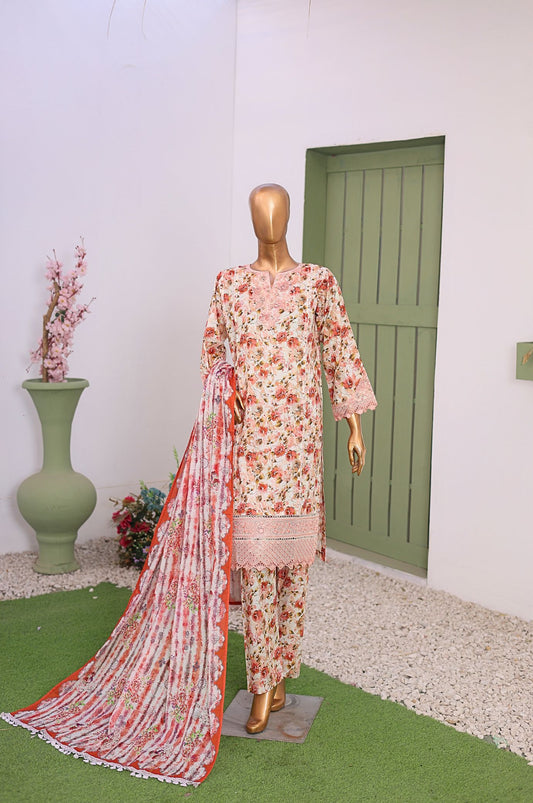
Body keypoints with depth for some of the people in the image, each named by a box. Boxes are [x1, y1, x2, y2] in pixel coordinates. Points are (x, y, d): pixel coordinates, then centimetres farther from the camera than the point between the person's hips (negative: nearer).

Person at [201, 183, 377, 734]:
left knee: (293, 562, 5)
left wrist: (355, 428, 4)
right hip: (248, 438, 1)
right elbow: (212, 352, 15)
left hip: (299, 438, 0)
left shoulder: (319, 283, 4)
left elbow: (341, 354, 5)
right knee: (255, 562, -1)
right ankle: (263, 688, 8)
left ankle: (281, 673, 22)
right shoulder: (229, 284, 8)